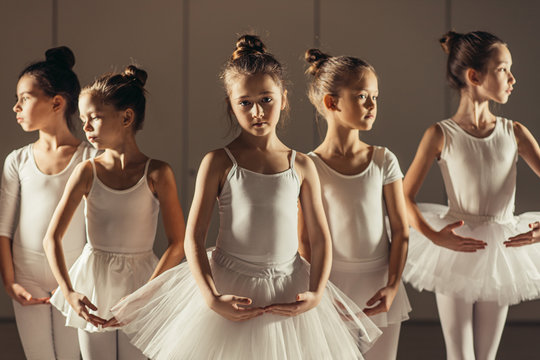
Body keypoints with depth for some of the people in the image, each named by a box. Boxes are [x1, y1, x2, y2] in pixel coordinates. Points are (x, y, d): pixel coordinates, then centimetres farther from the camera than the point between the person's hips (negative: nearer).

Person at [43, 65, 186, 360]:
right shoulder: (87, 172, -3)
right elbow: (52, 237, -6)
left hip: (139, 279, -2)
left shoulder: (157, 174, -8)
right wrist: (69, 292, -17)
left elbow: (178, 244, -8)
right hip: (93, 284, 2)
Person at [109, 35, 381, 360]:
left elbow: (321, 237, 6)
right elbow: (194, 235, -5)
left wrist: (316, 294, -8)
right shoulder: (219, 163, -3)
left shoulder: (301, 166, 3)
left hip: (288, 293, 2)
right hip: (231, 289, -1)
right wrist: (211, 297, -16)